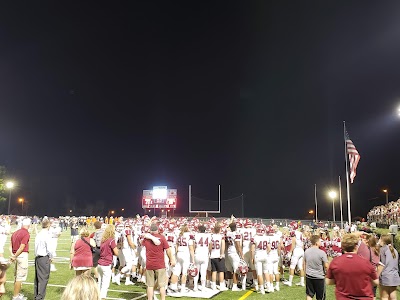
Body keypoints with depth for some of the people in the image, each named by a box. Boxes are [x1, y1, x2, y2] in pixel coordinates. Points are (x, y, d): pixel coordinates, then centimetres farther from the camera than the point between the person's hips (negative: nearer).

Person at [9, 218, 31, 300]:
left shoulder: (15, 233, 12)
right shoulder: (26, 233, -14)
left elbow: (11, 245, 9)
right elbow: (22, 247, -19)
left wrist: (12, 255, 0)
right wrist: (14, 257, -11)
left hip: (17, 256, 8)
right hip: (23, 255, -8)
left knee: (17, 276, 20)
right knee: (20, 277, -1)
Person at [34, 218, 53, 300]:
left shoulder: (38, 234, 7)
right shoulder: (46, 234, -14)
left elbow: (36, 246, 11)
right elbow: (48, 248, -16)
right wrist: (51, 257, -1)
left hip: (37, 257, 8)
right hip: (44, 258, -8)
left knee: (37, 277, 14)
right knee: (43, 278, -2)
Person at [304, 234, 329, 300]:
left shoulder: (306, 251, -2)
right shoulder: (322, 253, -17)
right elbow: (326, 266, -13)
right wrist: (326, 272, 8)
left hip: (309, 276, 4)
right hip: (319, 277, -4)